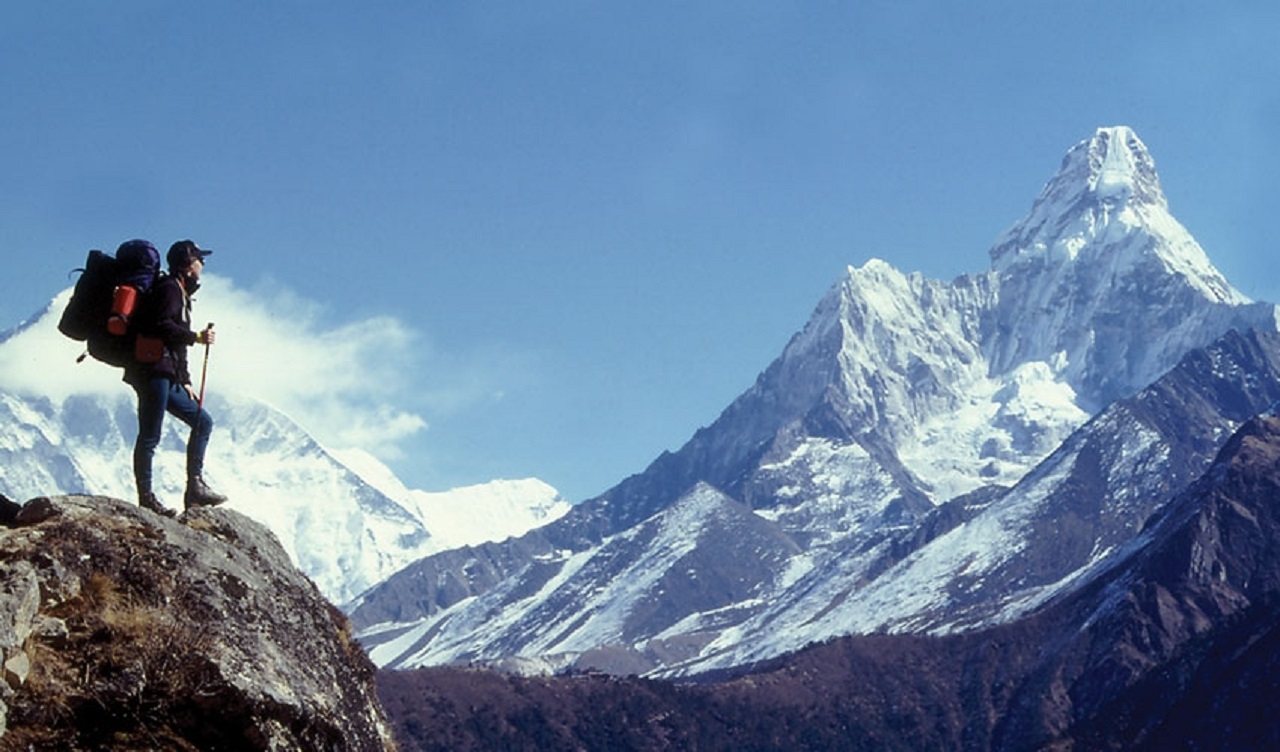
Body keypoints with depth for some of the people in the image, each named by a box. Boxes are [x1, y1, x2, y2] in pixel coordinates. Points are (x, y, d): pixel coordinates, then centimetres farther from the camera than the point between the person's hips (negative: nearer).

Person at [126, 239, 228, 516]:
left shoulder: (180, 293, 25)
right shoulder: (169, 289, -4)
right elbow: (161, 326, -20)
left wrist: (185, 382, 20)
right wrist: (196, 337, -13)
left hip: (166, 377, 10)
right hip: (152, 371, -10)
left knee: (202, 421, 10)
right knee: (150, 436, -10)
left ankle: (195, 486, 6)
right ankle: (146, 498, -10)